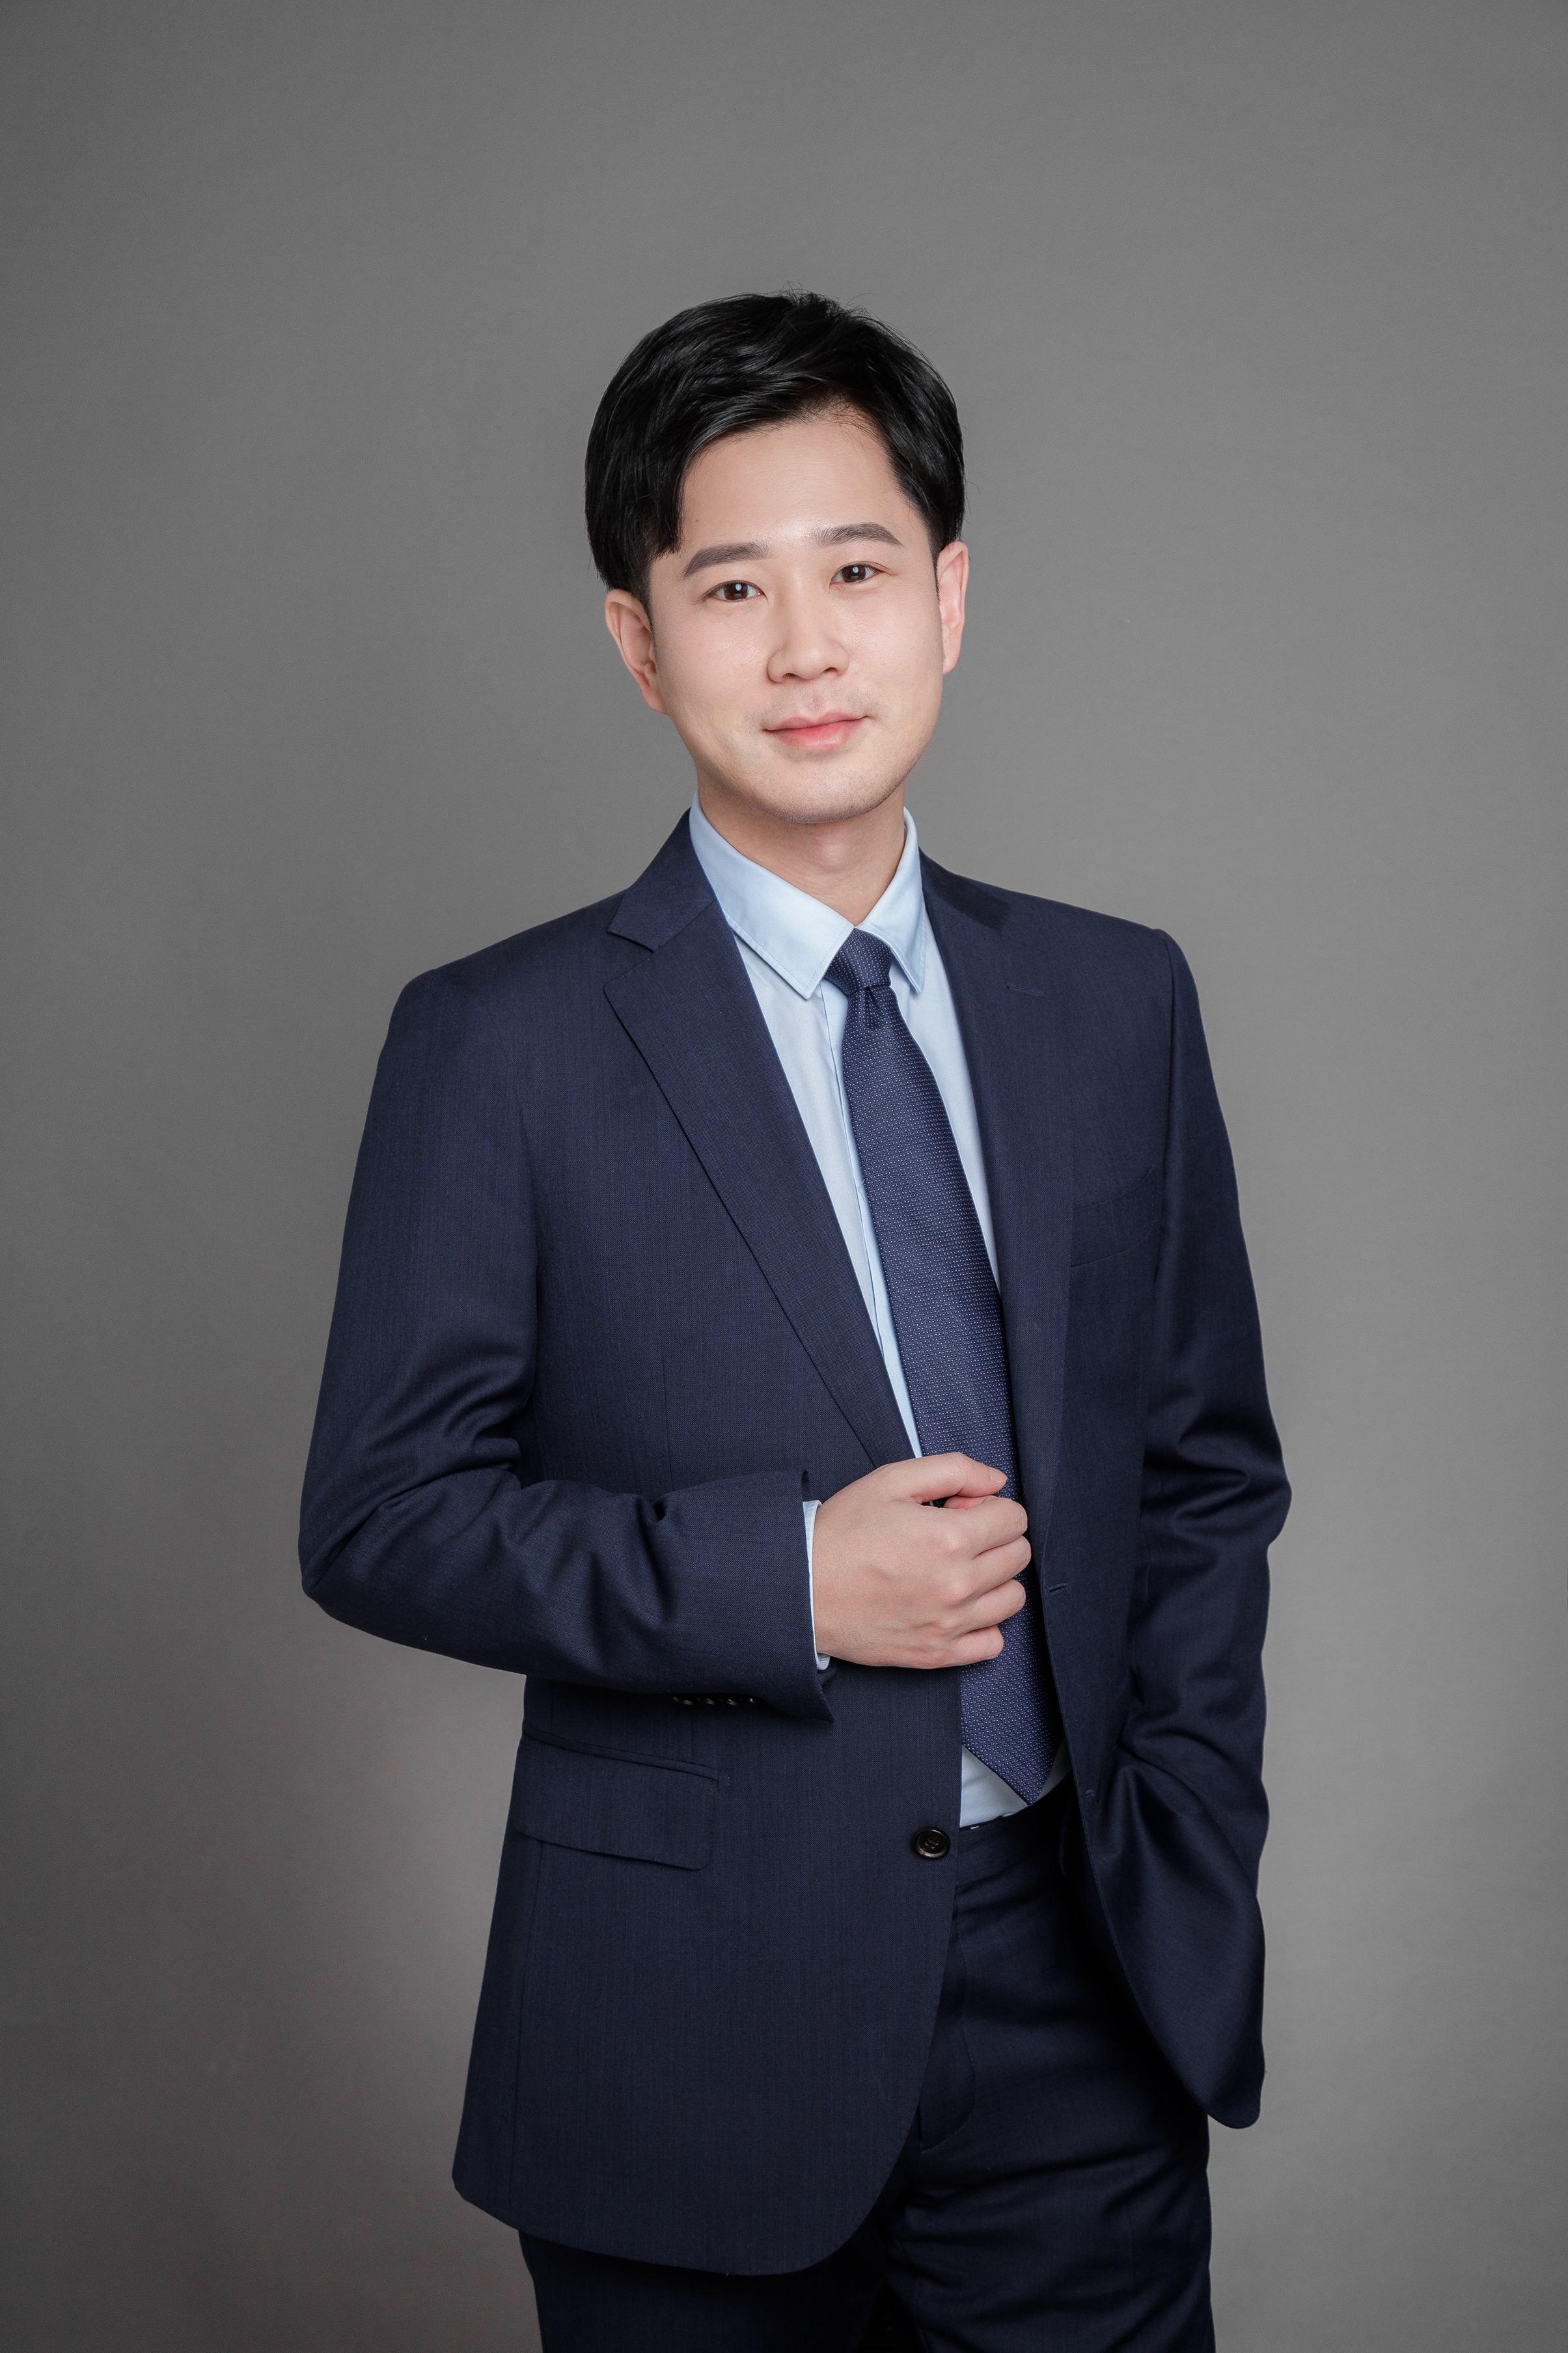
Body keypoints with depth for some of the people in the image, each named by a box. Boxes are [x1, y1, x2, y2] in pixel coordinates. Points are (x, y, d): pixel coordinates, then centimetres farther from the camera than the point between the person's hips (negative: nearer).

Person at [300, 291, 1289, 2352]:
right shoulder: (501, 1045, -6)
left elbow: (1211, 1467, 9)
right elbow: (382, 1519, -6)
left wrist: (1192, 1870, 1)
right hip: (699, 2015, -2)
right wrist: (780, 1577, -18)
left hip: (1080, 1983, 3)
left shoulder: (1118, 1004, 5)